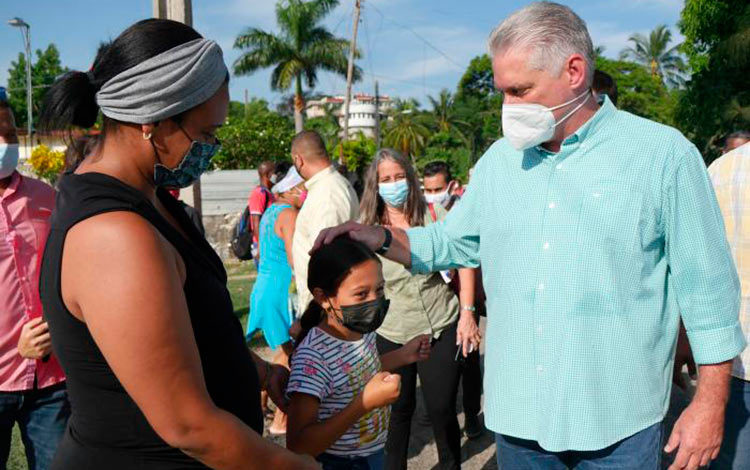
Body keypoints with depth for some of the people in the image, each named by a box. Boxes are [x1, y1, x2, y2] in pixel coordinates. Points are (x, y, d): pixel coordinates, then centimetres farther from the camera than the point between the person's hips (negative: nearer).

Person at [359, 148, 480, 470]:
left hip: (442, 328, -1)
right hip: (391, 334, 1)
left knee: (442, 409, 6)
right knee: (399, 410, 12)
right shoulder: (366, 228, -3)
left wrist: (467, 312, -8)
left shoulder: (434, 216, -6)